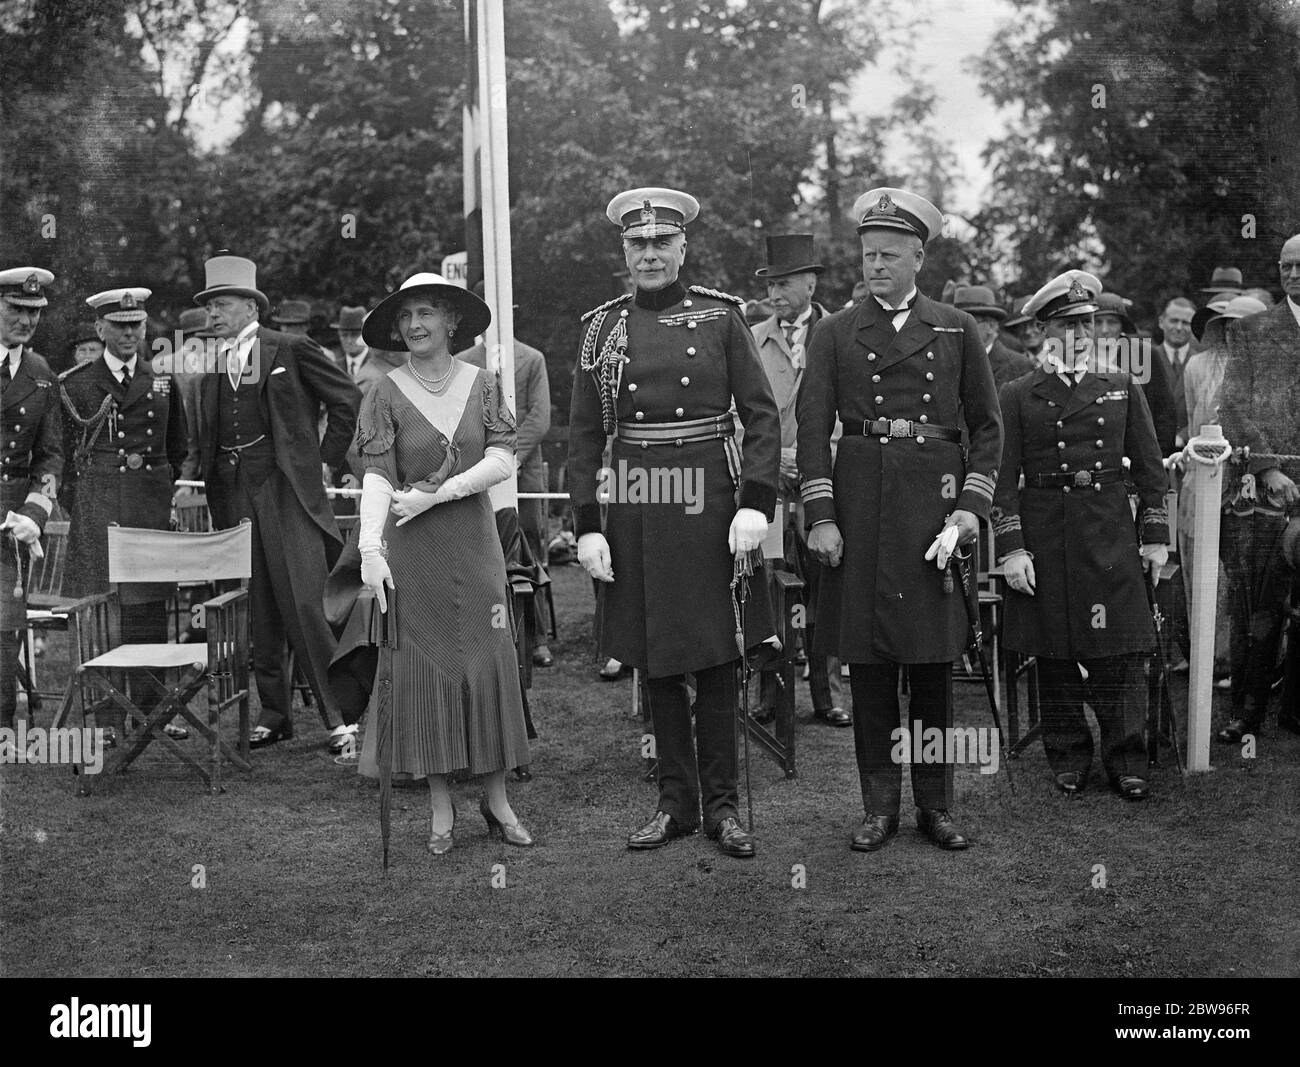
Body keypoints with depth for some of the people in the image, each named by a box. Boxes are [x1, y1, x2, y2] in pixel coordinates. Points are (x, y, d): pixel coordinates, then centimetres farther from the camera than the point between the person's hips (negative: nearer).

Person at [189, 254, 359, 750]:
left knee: (302, 605, -11)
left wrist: (326, 460, 1)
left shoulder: (293, 350, 0)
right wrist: (199, 475, 8)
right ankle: (274, 714, 15)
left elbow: (347, 399, 2)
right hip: (233, 495, 5)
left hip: (287, 490, -5)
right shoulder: (211, 366, 15)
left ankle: (342, 712, -3)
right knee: (256, 611, 6)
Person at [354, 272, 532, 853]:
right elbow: (377, 475, -12)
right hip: (413, 549, -1)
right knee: (424, 666, 2)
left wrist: (436, 493, -15)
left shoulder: (482, 384, 3)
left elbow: (503, 460, -7)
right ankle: (440, 806, 12)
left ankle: (497, 798, 15)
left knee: (490, 662, 3)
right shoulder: (386, 393, -2)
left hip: (474, 542, 2)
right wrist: (370, 548, -25)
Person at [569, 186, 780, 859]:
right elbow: (584, 435, 7)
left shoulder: (721, 317, 3)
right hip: (635, 512, 2)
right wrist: (587, 526, 0)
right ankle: (676, 803, 21)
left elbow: (762, 415, 0)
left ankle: (721, 805, 15)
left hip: (709, 506, -2)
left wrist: (757, 502, -11)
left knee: (716, 660, 3)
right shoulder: (602, 329, 7)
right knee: (656, 664, 9)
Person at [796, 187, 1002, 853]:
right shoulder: (835, 333, 7)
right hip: (860, 503, 0)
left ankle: (935, 804, 16)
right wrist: (820, 517, -6)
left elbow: (986, 426, 10)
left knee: (935, 661, 5)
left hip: (935, 501, 0)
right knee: (868, 661, 3)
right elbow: (813, 429, 2)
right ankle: (880, 805, 13)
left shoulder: (957, 330, 9)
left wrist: (971, 506, -1)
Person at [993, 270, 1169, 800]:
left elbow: (1149, 467, 13)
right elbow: (1003, 478, 0)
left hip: (1110, 534, 1)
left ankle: (1126, 761, 10)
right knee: (1054, 656, 5)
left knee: (1121, 653, -1)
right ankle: (1068, 758, 18)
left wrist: (1156, 535, 7)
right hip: (1044, 536, -1)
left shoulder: (1122, 388, 11)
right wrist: (1011, 547, -7)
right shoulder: (1018, 397, 4)